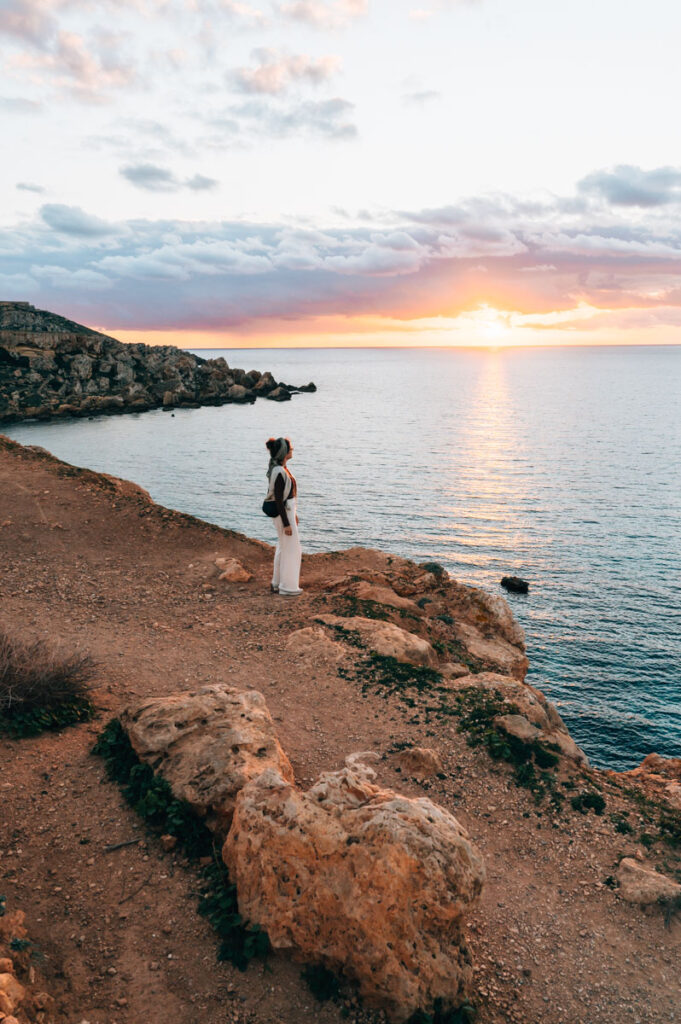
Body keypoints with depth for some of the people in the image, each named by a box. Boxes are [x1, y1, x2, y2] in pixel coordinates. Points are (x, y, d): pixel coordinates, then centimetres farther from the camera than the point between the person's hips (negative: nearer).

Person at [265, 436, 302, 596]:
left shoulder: (282, 468, 7)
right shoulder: (279, 472, -24)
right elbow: (279, 500, -22)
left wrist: (293, 513, 24)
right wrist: (286, 524, -20)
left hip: (287, 510, 10)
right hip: (284, 513, -10)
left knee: (283, 548, 18)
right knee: (292, 549, 1)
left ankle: (277, 584, 29)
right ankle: (288, 586, 13)